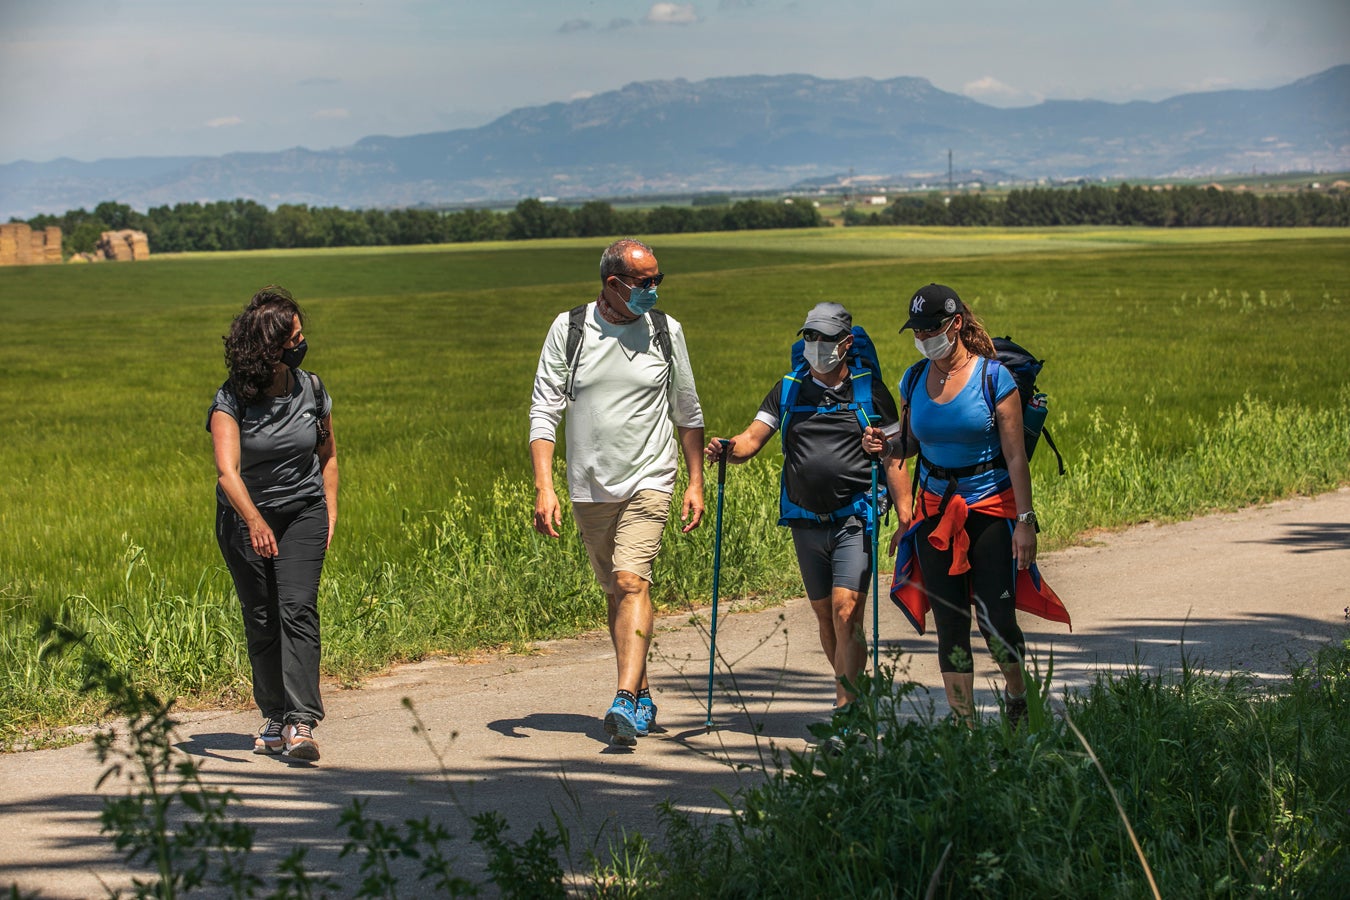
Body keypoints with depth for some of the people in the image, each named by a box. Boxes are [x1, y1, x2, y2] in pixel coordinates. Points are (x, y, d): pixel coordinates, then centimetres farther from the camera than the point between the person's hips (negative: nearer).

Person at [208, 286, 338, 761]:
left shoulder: (311, 389, -5)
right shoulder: (231, 400, -16)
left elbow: (328, 455, 11)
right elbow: (227, 470, -29)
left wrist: (330, 514, 2)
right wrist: (254, 522, -44)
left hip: (303, 512, 1)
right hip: (244, 518, -1)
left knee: (297, 609, -16)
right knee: (260, 621, 4)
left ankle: (301, 723, -23)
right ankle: (274, 717, 21)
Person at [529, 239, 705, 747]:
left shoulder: (666, 331, 1)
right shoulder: (568, 329, -2)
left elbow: (687, 412, 11)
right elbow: (544, 410, -3)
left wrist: (696, 483, 7)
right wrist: (543, 488, -12)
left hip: (648, 481, -2)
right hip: (589, 487, 2)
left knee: (632, 581, -19)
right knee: (615, 591, 11)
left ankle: (626, 704, -27)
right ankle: (643, 696, 26)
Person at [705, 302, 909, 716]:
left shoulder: (870, 390, 2)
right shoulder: (788, 390, 10)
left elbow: (894, 460, 3)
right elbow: (753, 437, 1)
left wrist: (906, 520, -5)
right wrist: (728, 449, -22)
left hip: (855, 521, -4)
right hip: (806, 522, 4)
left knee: (846, 613, -16)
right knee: (825, 617, 11)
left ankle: (845, 709, -14)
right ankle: (848, 695, 28)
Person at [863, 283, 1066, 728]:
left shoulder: (993, 377, -8)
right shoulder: (913, 380, 4)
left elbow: (1015, 455, -9)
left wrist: (1025, 520, -13)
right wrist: (883, 445, -9)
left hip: (991, 510, -4)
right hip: (936, 510, 4)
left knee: (996, 620, -6)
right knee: (950, 624, 2)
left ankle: (1018, 700, 22)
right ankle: (963, 724, 9)